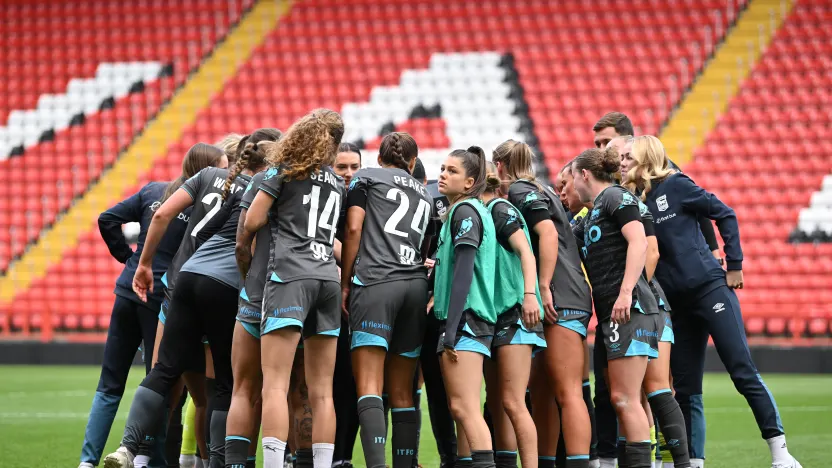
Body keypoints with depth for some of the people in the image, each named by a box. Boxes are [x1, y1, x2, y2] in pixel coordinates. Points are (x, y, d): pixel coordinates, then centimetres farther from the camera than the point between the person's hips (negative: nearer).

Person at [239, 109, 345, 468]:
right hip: (328, 279, 6)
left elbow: (252, 222, 1)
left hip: (290, 276, -6)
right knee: (321, 391, 5)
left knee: (275, 385, -12)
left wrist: (242, 249, 18)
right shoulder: (336, 182, 20)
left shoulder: (285, 169, 4)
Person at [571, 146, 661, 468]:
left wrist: (626, 291, -23)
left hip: (629, 308, -10)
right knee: (620, 400, 8)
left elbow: (638, 242, -15)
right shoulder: (590, 218, 24)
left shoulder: (615, 197, -3)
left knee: (625, 398, -12)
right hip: (609, 314, 10)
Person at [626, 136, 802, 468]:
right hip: (677, 303, 6)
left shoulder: (674, 185, -6)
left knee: (743, 372, -8)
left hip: (710, 289, -6)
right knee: (685, 390, 5)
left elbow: (724, 214, -4)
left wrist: (734, 265, -6)